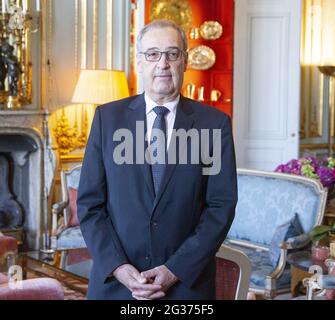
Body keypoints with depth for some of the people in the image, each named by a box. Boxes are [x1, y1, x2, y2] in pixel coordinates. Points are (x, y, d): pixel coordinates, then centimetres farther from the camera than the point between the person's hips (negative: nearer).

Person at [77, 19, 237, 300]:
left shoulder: (215, 123, -3)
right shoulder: (107, 117, 0)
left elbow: (222, 205, -6)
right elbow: (89, 203, -1)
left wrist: (175, 270, -13)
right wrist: (118, 267, -11)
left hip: (187, 283, -1)